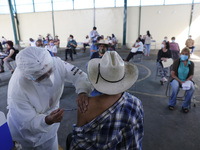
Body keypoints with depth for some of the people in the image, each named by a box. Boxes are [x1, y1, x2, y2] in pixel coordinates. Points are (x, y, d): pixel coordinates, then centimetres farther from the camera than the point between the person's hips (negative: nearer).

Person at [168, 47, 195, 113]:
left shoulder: (191, 64, 2)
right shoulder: (176, 62, -5)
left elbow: (191, 75, 4)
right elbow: (172, 74, -7)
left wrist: (186, 81, -16)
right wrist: (180, 81, -17)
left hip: (187, 80, 2)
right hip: (176, 79, -2)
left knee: (192, 88, -29)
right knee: (175, 86, -36)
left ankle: (185, 106, -9)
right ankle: (171, 104, -14)